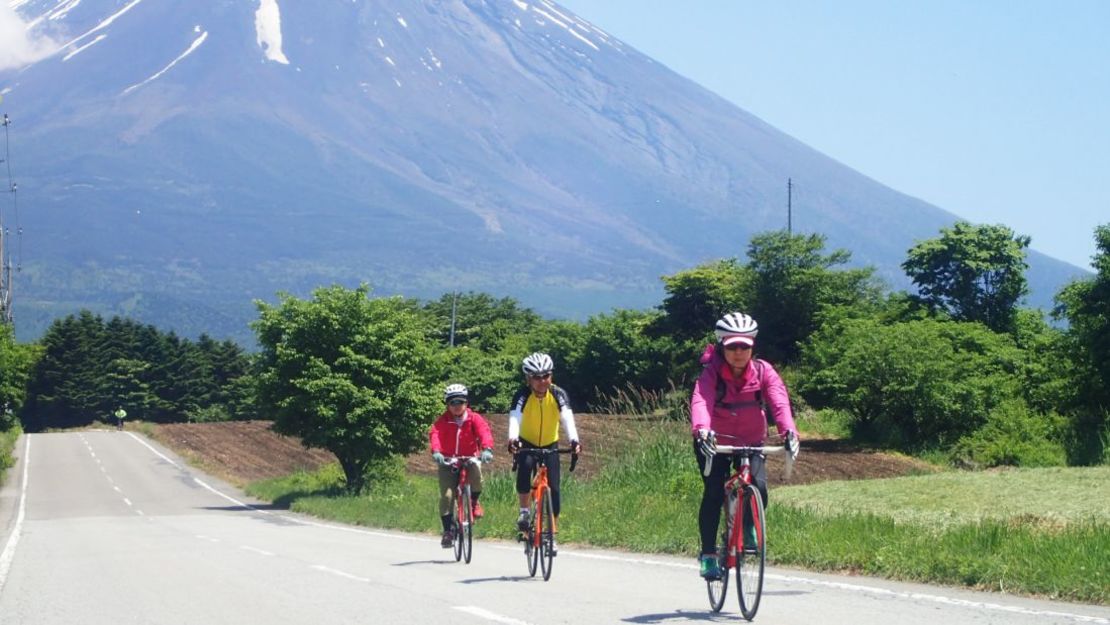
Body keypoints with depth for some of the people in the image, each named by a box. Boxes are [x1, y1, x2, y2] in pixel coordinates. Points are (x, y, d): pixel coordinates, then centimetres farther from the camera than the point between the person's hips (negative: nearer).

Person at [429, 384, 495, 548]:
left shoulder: (474, 419, -6)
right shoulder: (442, 421, -7)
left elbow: (484, 431, -22)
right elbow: (435, 435, -23)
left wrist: (487, 449, -43)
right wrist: (436, 451, -45)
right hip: (447, 462, 0)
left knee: (476, 473, -33)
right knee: (447, 496, -14)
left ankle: (474, 501, -1)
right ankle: (447, 531, 0)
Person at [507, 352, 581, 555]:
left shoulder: (558, 394, -20)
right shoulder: (523, 395, -22)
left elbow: (567, 418, -34)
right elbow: (515, 418, -37)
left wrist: (574, 440, -53)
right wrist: (513, 439, -58)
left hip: (550, 445, 1)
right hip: (527, 443, -1)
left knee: (553, 489, -8)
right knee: (524, 468, -34)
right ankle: (524, 511, -14)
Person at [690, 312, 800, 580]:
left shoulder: (763, 371, -16)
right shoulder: (711, 374, -21)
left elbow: (779, 400, -30)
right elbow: (701, 400, -39)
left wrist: (788, 430, -49)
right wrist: (701, 429, -60)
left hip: (751, 442, 2)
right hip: (715, 442, -2)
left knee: (758, 488, -20)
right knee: (714, 493, -19)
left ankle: (749, 524, 13)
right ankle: (708, 554, -8)